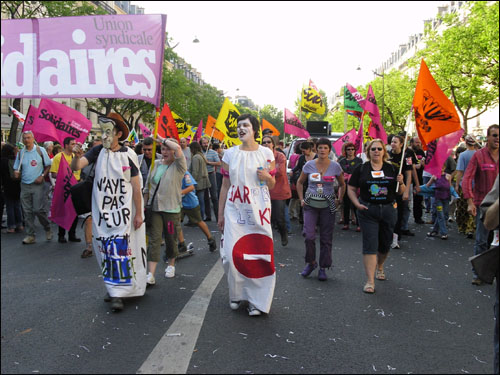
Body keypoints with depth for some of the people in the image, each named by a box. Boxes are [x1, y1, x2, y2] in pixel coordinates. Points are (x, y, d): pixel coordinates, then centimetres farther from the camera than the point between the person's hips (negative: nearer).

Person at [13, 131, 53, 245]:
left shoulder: (41, 150, 1)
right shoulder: (20, 153, 9)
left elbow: (48, 165, 3)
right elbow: (16, 169, 15)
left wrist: (42, 176, -12)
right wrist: (16, 173, -8)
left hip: (37, 185, -4)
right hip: (25, 185, 4)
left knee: (38, 209, -9)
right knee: (27, 212, 4)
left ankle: (48, 229, 14)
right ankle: (30, 235, 10)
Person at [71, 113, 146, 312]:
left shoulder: (128, 155, -6)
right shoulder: (97, 151, 1)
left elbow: (136, 187, -4)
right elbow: (76, 167, -13)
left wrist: (138, 213, -5)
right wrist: (77, 155, -35)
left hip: (123, 211, -3)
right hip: (101, 212, 3)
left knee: (119, 250, -7)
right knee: (105, 251, 10)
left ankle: (118, 293, -1)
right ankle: (113, 288, 26)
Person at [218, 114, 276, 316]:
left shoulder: (266, 153, 4)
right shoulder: (230, 154, 6)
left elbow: (272, 185, 12)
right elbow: (225, 186, 9)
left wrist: (267, 176, -11)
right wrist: (220, 214, 9)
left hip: (258, 209, -1)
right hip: (234, 210, 1)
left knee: (258, 253, -2)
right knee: (232, 253, -3)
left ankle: (257, 300, 13)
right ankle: (236, 293, 20)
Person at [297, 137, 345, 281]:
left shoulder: (335, 166, 0)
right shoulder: (309, 165, 0)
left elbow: (342, 185, 14)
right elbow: (300, 182, 13)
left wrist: (339, 200, 5)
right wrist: (301, 199, 4)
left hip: (328, 205, 0)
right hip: (311, 204, 0)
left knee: (326, 238, 3)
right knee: (309, 236, -11)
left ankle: (323, 268, 16)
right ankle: (311, 263, 13)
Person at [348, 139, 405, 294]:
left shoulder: (392, 169, 6)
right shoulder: (361, 169, 2)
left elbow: (401, 192, 9)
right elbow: (351, 189, 4)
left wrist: (401, 183, -12)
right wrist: (357, 204, -11)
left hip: (388, 211, 3)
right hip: (368, 211, -2)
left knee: (385, 243, 14)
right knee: (370, 244, -8)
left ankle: (379, 267, 43)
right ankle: (370, 281, -6)